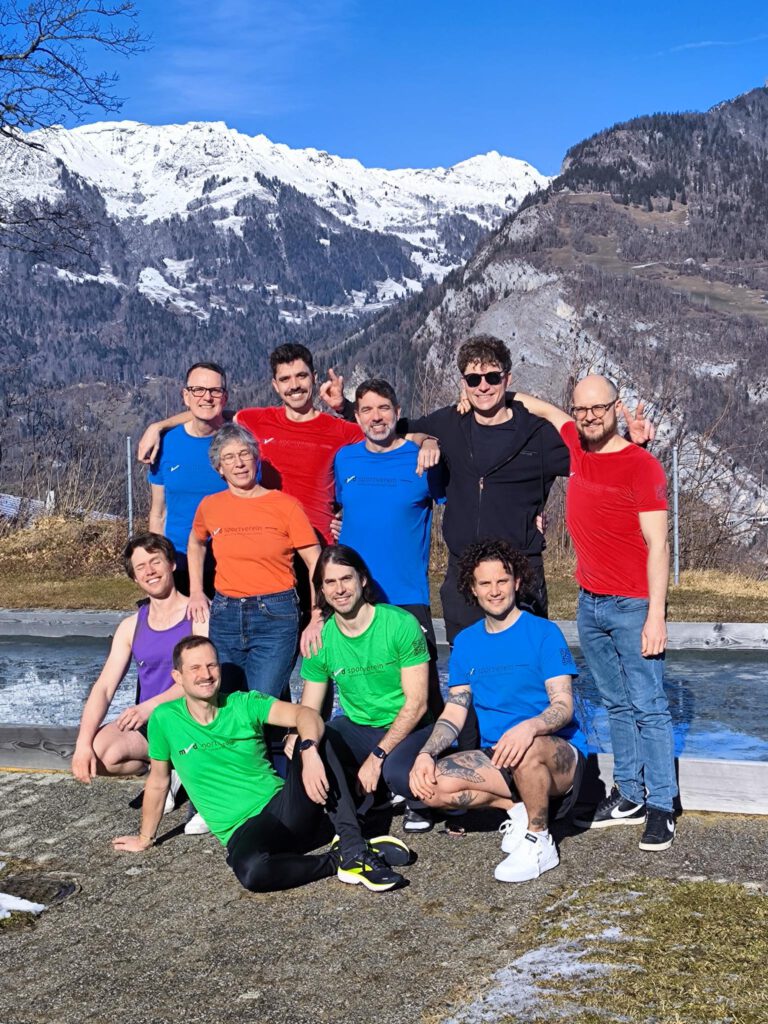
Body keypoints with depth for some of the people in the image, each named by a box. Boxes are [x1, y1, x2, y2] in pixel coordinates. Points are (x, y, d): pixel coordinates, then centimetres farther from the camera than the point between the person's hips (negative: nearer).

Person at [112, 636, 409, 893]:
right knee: (251, 871, -39)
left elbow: (305, 715, -14)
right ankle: (337, 861, -14)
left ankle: (354, 846, -25)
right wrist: (145, 838, 22)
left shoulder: (245, 704, 2)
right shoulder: (165, 719, 1)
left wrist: (309, 753, -35)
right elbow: (158, 781, 15)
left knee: (313, 737, -23)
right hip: (245, 831, -2)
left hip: (288, 806, 2)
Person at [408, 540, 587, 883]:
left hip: (560, 755, -4)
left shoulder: (544, 633, -5)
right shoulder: (466, 642, 10)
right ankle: (517, 808, 1)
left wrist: (528, 728, -36)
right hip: (497, 758, 5)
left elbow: (564, 707, -13)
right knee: (432, 783, -22)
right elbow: (454, 712, 7)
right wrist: (425, 754, -13)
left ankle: (539, 840, -13)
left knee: (527, 749, -40)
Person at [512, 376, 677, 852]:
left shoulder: (642, 466, -11)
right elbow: (544, 408, 26)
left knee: (648, 705, -3)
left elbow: (657, 545, -14)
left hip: (633, 606, -7)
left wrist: (656, 614, -19)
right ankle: (630, 797, 19)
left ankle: (662, 807, 2)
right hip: (590, 603, 7)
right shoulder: (579, 447, 7)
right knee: (618, 705, 12)